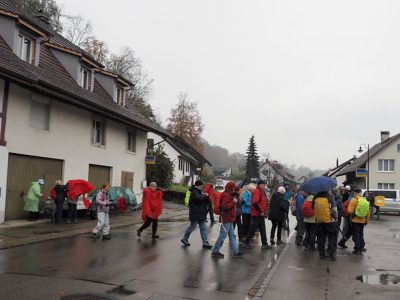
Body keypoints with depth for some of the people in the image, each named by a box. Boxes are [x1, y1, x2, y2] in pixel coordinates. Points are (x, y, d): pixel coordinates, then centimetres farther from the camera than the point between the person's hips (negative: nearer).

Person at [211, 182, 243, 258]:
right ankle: (215, 251, 5)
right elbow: (224, 206, -26)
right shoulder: (226, 195, -16)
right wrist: (233, 202, -22)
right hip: (226, 219, -11)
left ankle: (236, 252, 15)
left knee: (232, 235, 11)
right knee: (222, 235, -4)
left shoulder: (229, 195, 17)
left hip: (229, 219, 11)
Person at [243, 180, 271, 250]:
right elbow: (255, 202, -26)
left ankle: (264, 244, 14)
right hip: (257, 214, -10)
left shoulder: (262, 192, 16)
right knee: (253, 229, -3)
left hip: (261, 214, 10)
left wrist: (263, 212, 14)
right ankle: (246, 243, 7)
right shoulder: (257, 191, -15)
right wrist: (260, 211, -21)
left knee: (263, 230, 10)